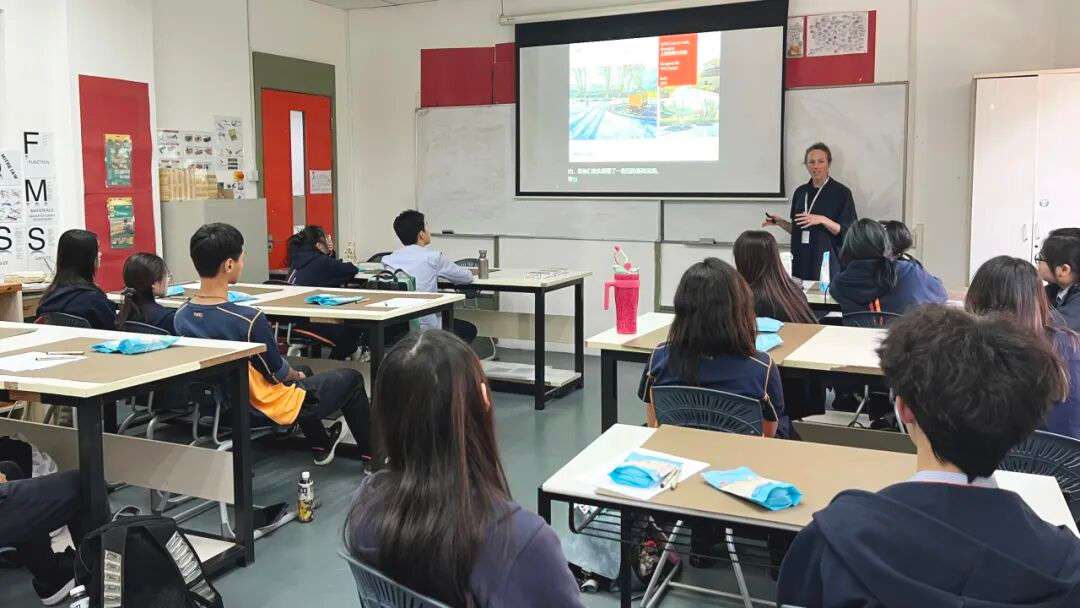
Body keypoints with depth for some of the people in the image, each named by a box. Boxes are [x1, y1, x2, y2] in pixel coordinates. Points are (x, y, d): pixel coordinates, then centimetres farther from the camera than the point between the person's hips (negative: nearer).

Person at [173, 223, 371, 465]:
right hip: (269, 409, -7)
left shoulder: (181, 316, -10)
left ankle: (320, 446, 45)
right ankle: (371, 453, 28)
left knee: (302, 375, 34)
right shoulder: (248, 319, -33)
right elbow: (277, 373, -18)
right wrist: (298, 375, 5)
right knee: (351, 378, 14)